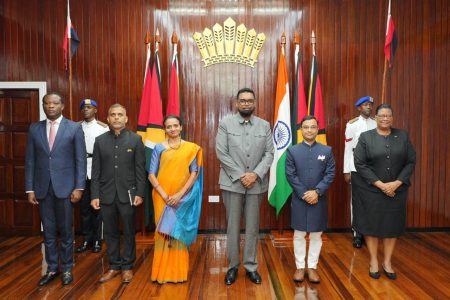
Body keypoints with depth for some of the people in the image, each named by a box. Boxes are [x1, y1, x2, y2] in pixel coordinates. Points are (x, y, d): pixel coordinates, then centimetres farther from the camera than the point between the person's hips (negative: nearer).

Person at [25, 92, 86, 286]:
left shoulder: (74, 128, -2)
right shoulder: (34, 129, 7)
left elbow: (80, 160, -4)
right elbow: (30, 160, 6)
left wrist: (79, 187, -10)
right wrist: (30, 189, 1)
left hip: (65, 186, -3)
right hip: (42, 188, 3)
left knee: (65, 230, 7)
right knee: (48, 231, 12)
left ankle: (67, 268, 23)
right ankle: (52, 268, 27)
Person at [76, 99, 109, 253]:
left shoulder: (103, 127, 0)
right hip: (81, 172, 3)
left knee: (97, 206, 6)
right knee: (84, 206, 10)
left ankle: (97, 240, 18)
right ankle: (86, 239, 22)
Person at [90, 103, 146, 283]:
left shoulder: (135, 139, 0)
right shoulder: (100, 140, 5)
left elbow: (140, 169, -3)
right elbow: (96, 171, 4)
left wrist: (139, 193, -8)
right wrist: (94, 195, -1)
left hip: (127, 194, -2)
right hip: (106, 195, 2)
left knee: (128, 232, 8)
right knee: (110, 232, 11)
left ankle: (127, 266, 23)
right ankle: (114, 266, 26)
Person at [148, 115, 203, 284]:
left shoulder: (191, 148, 1)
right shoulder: (159, 148, 3)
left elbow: (194, 173, -4)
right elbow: (151, 174, -1)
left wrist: (180, 194, -13)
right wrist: (163, 194, -13)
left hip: (182, 198, 0)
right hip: (163, 197, 1)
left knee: (179, 233, 6)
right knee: (163, 233, 5)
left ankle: (178, 272, 19)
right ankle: (162, 272, 18)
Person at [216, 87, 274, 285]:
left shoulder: (264, 125, 7)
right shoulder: (225, 123, 0)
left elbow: (269, 153, 2)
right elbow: (221, 152, -7)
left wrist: (255, 174, -13)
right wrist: (240, 175, -13)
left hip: (256, 183, 2)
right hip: (232, 182, -2)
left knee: (253, 226, 9)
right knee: (233, 226, 6)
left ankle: (251, 266, 22)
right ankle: (232, 266, 20)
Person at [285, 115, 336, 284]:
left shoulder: (327, 150, 3)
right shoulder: (292, 151, 0)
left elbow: (330, 174, -3)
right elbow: (290, 175, -5)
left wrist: (317, 192, -14)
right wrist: (303, 194, -13)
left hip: (319, 199, 1)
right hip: (299, 199, -1)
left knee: (316, 235, 9)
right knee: (299, 235, 7)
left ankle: (312, 267, 23)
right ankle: (300, 267, 21)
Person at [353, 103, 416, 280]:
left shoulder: (402, 136, 2)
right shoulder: (365, 137, -4)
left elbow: (411, 162, 0)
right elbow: (359, 164, -10)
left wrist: (397, 183, -13)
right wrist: (380, 184, -15)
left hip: (396, 190, 2)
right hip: (371, 190, -2)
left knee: (392, 225, 10)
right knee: (371, 224, 7)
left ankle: (387, 262, 25)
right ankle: (373, 261, 23)